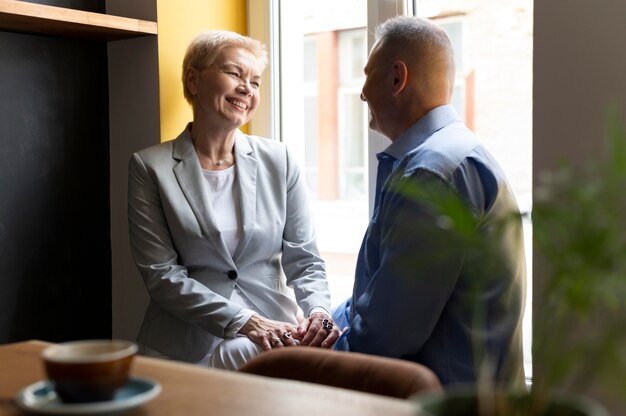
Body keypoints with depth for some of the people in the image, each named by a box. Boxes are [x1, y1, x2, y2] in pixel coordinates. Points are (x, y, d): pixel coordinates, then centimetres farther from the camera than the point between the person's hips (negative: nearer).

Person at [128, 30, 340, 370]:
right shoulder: (150, 167, 2)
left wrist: (317, 310, -11)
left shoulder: (278, 161, 10)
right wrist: (245, 322, -14)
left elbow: (304, 260, 11)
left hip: (275, 332, 3)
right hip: (188, 344, -2)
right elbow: (161, 274, -3)